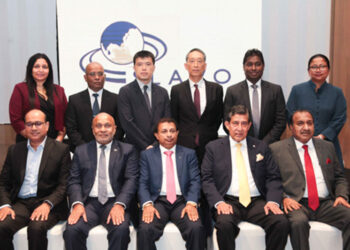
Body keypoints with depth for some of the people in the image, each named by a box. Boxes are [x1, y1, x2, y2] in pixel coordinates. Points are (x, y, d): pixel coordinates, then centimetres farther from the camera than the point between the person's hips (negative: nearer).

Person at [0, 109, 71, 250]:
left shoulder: (61, 150, 5)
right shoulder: (14, 150, 16)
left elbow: (64, 184, -1)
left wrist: (47, 204, -17)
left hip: (48, 204, -3)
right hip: (21, 203, 3)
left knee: (36, 227, -32)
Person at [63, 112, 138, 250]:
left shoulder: (127, 150, 11)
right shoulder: (81, 151, 16)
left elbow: (131, 180, 1)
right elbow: (74, 181, 9)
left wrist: (119, 205, -16)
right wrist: (77, 204, -11)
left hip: (115, 203, -1)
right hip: (89, 203, 2)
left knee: (121, 230, -32)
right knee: (72, 230, -27)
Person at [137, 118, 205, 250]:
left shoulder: (189, 154, 15)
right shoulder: (147, 155, 13)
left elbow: (195, 181, 7)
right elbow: (143, 183, 5)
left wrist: (191, 203, -11)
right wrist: (147, 204, -13)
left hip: (182, 201, 1)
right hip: (158, 201, 0)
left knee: (196, 228, -29)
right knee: (145, 230, -30)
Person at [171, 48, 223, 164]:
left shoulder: (216, 89, 5)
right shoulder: (177, 90, 3)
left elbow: (219, 116, 12)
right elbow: (173, 119, 9)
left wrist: (210, 135, 7)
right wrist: (182, 136, 4)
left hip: (209, 146, 1)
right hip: (184, 146, -1)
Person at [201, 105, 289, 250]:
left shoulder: (261, 147, 16)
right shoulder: (213, 148, 10)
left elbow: (273, 178, 11)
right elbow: (207, 179, 3)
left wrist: (273, 200, -8)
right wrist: (218, 202, -14)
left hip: (257, 202, 2)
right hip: (228, 201, -2)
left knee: (282, 222, -25)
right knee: (224, 224, -34)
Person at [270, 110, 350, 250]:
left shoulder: (327, 147, 19)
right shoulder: (277, 149, 7)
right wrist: (283, 198, -13)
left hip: (326, 204, 4)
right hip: (297, 204, -3)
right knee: (298, 222, -35)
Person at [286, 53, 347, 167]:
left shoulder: (337, 92, 7)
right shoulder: (297, 90, 5)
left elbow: (340, 118, 2)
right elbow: (290, 115, 2)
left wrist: (322, 136, -10)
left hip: (328, 143, 1)